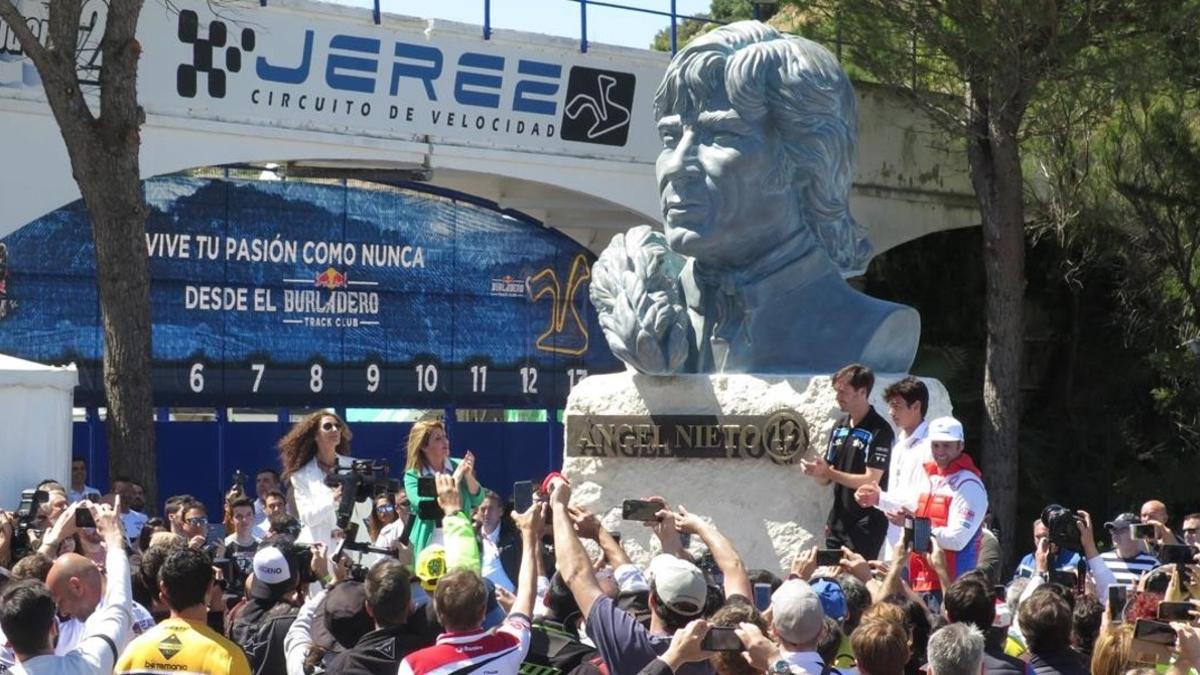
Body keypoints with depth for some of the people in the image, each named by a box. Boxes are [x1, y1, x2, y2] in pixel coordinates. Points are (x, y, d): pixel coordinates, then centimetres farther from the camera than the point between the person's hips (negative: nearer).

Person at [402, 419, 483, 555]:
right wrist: (457, 475, -14)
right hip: (429, 548, -2)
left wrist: (469, 475, -15)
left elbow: (478, 501, 2)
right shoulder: (413, 476, -4)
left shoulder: (459, 466, 4)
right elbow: (429, 507, -17)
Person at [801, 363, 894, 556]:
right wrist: (816, 471, -9)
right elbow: (827, 478, 14)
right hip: (838, 522, 7)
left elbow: (871, 481, -17)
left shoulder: (879, 431, -12)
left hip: (865, 526, -7)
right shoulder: (840, 427, 11)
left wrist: (829, 472, -18)